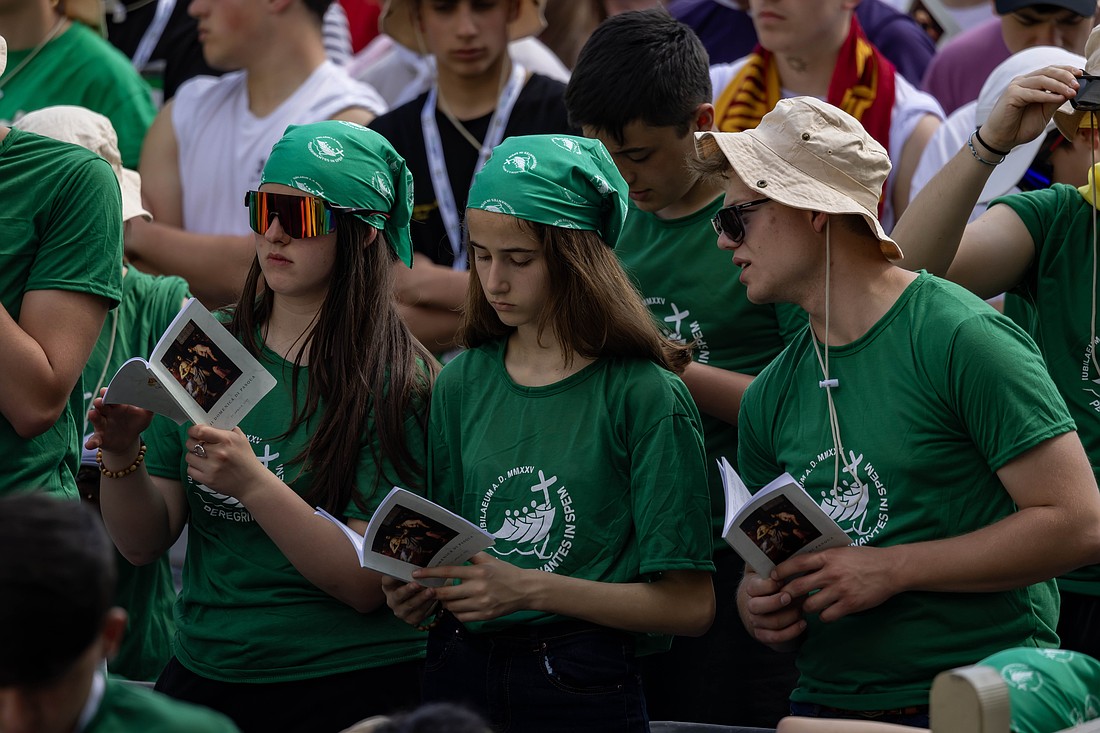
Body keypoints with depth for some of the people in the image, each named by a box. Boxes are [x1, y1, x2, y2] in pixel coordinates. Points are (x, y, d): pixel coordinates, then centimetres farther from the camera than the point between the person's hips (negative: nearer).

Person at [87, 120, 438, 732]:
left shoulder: (396, 383, -11)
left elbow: (368, 584, -18)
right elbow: (145, 542, 3)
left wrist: (253, 484, -28)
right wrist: (120, 457, -16)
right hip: (200, 676, 4)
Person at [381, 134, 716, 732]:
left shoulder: (645, 397, -10)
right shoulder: (462, 383, 5)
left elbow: (689, 604, -12)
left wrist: (531, 590, -20)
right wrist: (419, 595, -7)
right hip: (459, 674, 4)